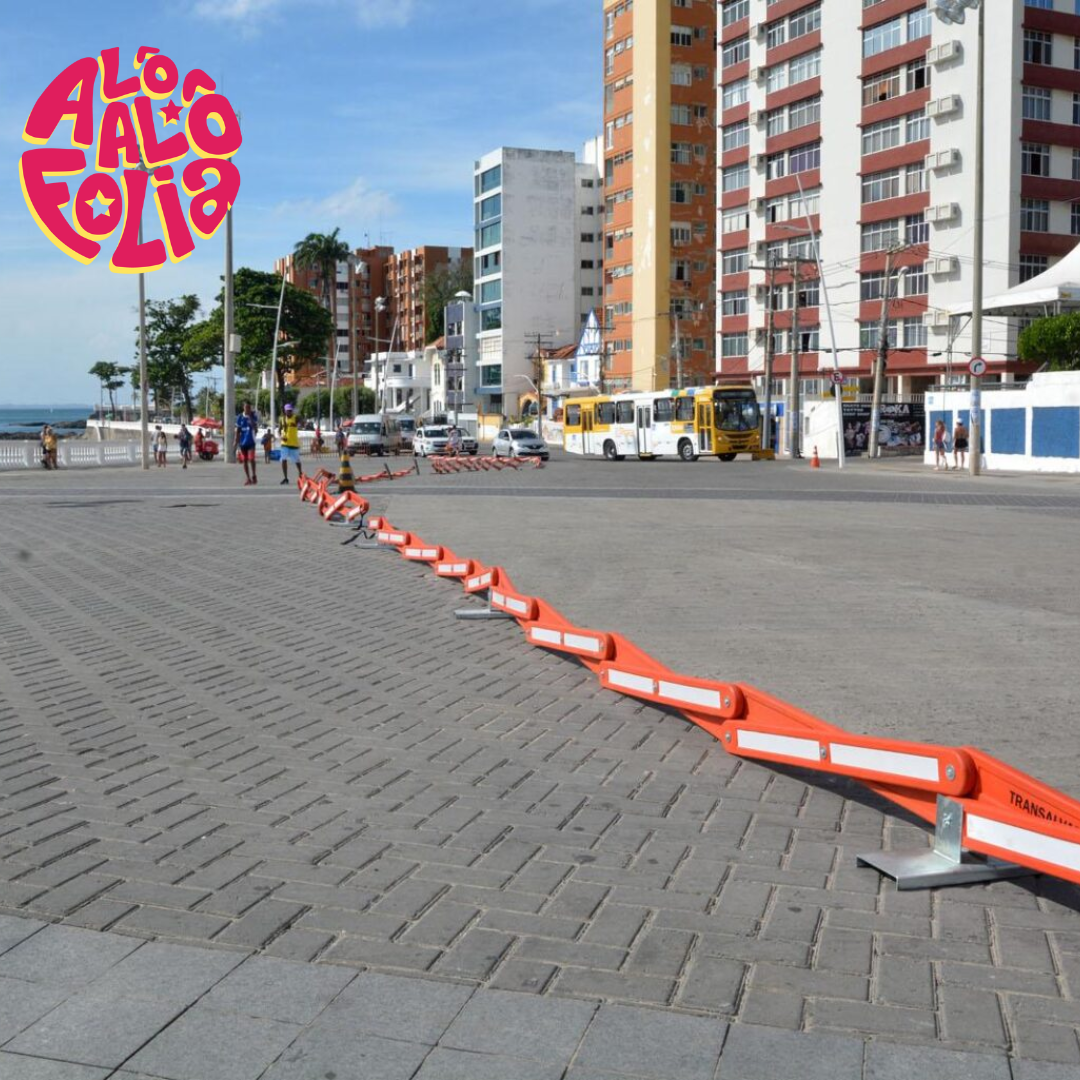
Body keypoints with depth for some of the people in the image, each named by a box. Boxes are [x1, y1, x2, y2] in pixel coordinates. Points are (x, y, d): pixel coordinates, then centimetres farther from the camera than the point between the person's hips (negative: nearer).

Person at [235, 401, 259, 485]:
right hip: (242, 442, 3)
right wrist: (237, 443, 2)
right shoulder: (240, 417, 3)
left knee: (251, 459, -13)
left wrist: (250, 418, -21)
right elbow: (237, 431, 6)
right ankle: (247, 478, 13)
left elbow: (256, 429, -14)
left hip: (251, 442, -3)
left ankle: (253, 476, 3)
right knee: (244, 461, 5)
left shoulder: (254, 417, -2)